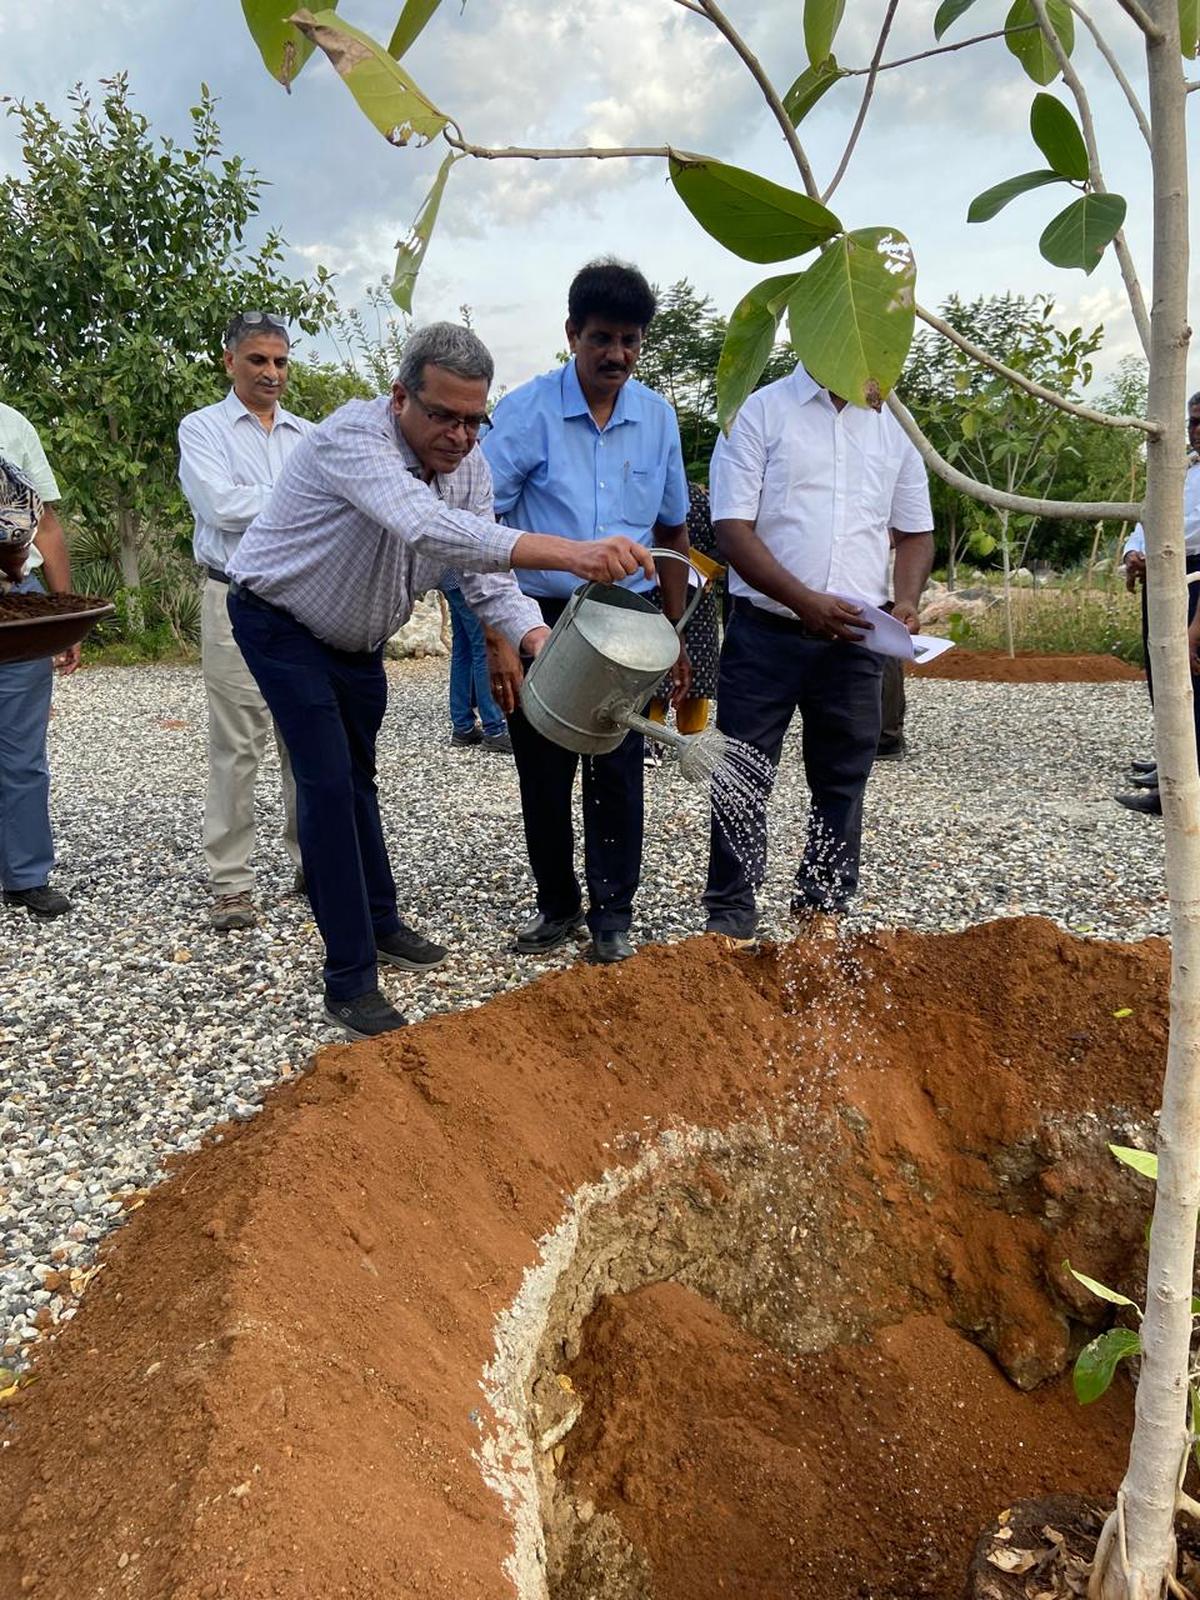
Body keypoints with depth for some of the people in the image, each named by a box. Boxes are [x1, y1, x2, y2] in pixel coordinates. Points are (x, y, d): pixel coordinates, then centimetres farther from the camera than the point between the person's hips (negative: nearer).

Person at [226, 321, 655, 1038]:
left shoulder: (467, 461, -11)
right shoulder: (354, 437, -34)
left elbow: (486, 570, -14)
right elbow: (429, 528, -53)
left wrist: (536, 636, -36)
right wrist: (568, 553, -64)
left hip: (356, 634, 8)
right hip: (280, 621, -7)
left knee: (358, 775, 17)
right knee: (327, 782, -15)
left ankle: (380, 925, 33)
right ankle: (350, 983, -9)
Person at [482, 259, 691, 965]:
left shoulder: (658, 416, 4)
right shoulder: (528, 410, -7)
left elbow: (674, 534, 12)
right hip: (542, 618, -1)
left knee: (618, 770, 4)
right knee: (544, 771, 8)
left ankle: (613, 912, 18)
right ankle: (557, 904, 25)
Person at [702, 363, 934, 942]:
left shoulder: (892, 427, 12)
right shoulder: (761, 412, -2)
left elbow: (915, 532, 17)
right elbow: (732, 526, -10)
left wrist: (907, 601, -3)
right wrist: (804, 601, -20)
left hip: (853, 637, 4)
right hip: (766, 631, -4)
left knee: (842, 780, 9)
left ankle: (822, 907, 23)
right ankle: (730, 914, 12)